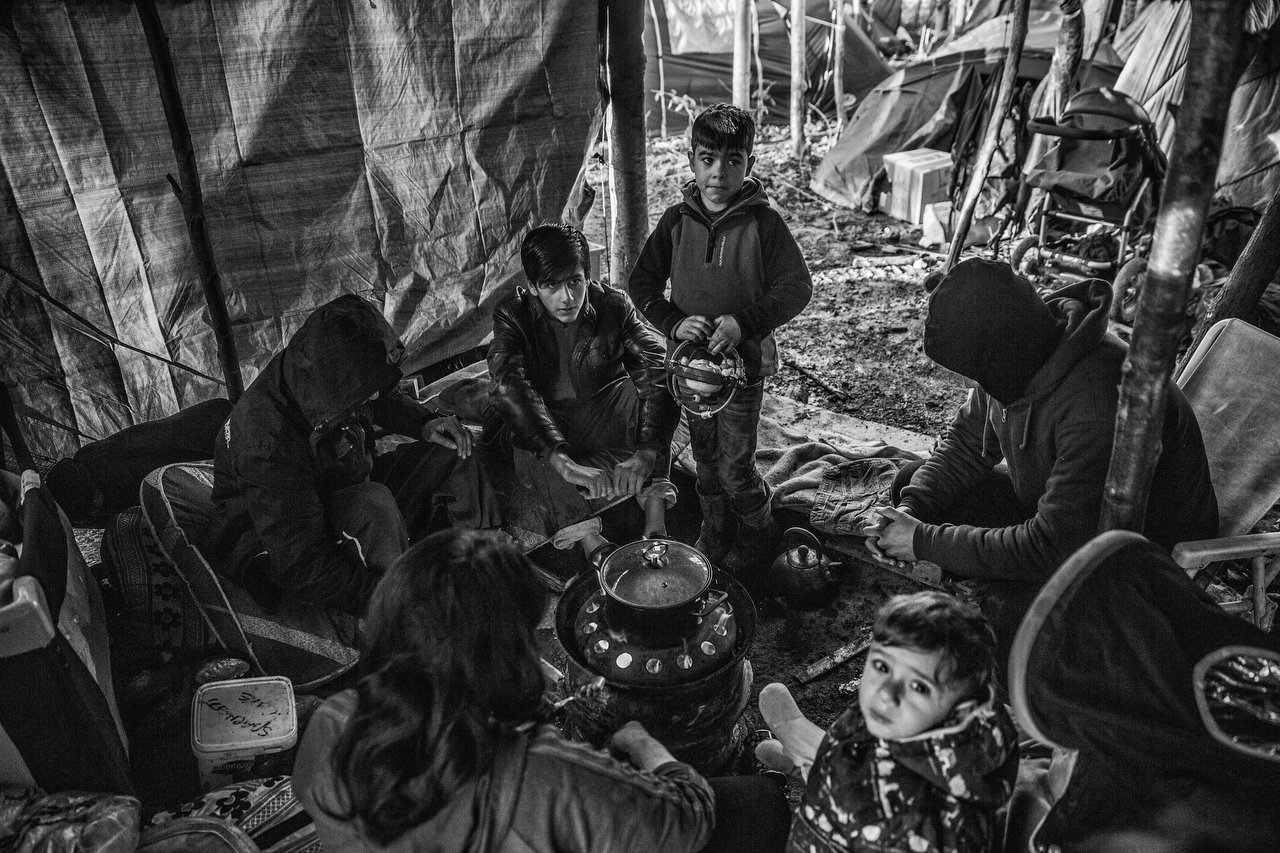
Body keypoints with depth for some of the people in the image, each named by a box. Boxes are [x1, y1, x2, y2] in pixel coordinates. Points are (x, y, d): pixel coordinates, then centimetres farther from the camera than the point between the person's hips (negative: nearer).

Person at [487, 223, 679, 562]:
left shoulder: (614, 305, -13)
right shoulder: (512, 314, -15)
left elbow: (659, 367, -27)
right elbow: (510, 385, -31)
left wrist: (646, 453, -43)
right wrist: (563, 462, -46)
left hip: (606, 420, 1)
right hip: (544, 426, 0)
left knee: (650, 392, -27)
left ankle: (655, 510, -32)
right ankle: (588, 539, -32)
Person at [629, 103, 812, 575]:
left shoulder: (763, 222, -11)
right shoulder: (676, 221, -1)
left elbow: (797, 287, -10)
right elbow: (641, 281, 2)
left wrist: (744, 322, -23)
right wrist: (674, 322, -15)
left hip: (745, 362, -4)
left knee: (735, 469, 1)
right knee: (705, 462, 17)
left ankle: (762, 534, 31)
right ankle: (714, 540, 40)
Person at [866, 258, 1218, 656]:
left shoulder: (1096, 411, -39)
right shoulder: (1021, 355, -13)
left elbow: (1052, 548, -34)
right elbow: (965, 443, 1)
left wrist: (926, 542, -27)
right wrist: (910, 509, -15)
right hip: (1049, 509, 8)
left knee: (1010, 610, -34)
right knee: (913, 481, 0)